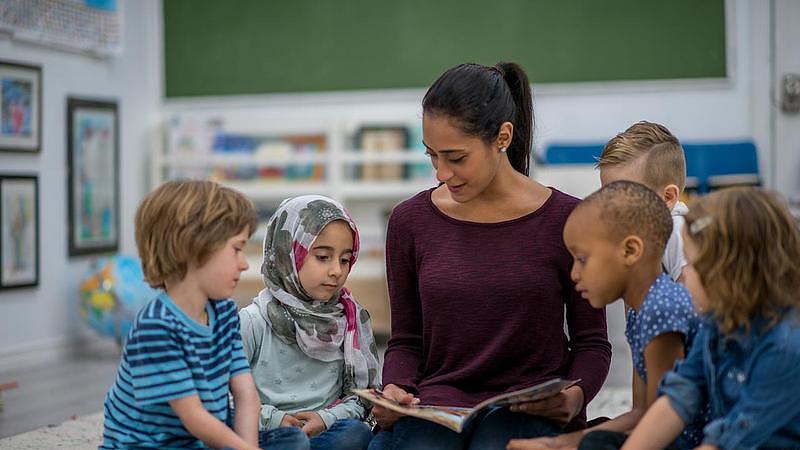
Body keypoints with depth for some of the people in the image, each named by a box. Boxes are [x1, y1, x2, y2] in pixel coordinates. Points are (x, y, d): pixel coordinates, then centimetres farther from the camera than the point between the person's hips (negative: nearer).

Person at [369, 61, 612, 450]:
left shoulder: (567, 220, -2)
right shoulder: (409, 221, 5)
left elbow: (591, 342, 6)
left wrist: (575, 396, -13)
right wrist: (395, 389, -7)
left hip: (533, 411, -1)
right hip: (435, 404, 2)